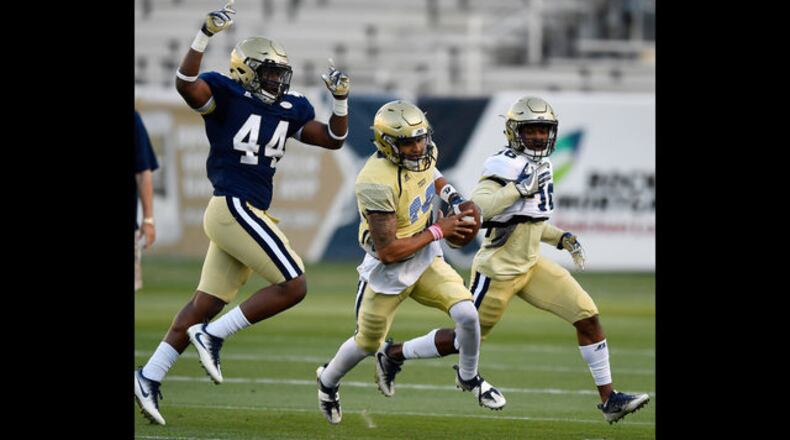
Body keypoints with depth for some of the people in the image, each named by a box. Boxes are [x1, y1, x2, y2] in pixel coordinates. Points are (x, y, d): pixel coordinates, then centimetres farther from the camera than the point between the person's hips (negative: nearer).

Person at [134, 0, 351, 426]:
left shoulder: (288, 108, 16)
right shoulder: (226, 96, -6)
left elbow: (332, 139, 20)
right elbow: (186, 84, -24)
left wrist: (341, 100, 6)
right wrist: (205, 35, -32)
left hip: (245, 215, 9)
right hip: (233, 208, -9)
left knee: (206, 303, 9)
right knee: (292, 286, -11)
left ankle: (149, 377, 10)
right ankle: (212, 335, -6)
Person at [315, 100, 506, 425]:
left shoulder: (424, 152, -12)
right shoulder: (376, 184, -34)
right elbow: (388, 251, -31)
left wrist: (452, 196, -1)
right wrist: (438, 231, -23)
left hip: (425, 259, 5)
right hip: (388, 271, -5)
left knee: (467, 315, -14)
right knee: (367, 344, 15)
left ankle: (468, 377, 16)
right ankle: (328, 380, 47)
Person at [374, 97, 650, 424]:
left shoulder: (540, 164, 9)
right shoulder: (506, 165, -19)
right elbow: (477, 208, -32)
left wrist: (561, 238, 9)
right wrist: (520, 188, -32)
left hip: (530, 265, 8)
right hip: (498, 271, -8)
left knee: (587, 316, -4)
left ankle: (608, 399, 2)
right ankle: (394, 354, 29)